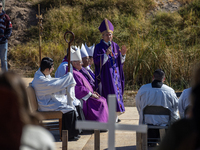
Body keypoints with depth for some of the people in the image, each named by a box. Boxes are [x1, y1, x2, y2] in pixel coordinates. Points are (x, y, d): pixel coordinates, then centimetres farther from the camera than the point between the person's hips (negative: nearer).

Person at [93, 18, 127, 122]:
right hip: (105, 76, -5)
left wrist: (123, 54, -8)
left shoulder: (115, 46, 12)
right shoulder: (99, 47, -4)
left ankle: (115, 116, 10)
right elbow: (97, 61, -14)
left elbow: (120, 61, 12)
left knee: (116, 93, 4)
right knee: (108, 94, -9)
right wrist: (106, 53, -27)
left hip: (115, 75, 5)